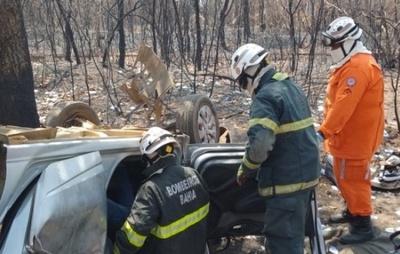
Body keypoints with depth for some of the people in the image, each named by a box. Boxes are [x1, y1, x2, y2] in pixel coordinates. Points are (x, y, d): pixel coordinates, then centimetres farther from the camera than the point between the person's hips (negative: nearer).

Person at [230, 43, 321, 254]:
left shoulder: (265, 97, -18)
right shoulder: (291, 86, 12)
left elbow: (259, 144, -28)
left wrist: (245, 169, -10)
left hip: (286, 179, -10)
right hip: (307, 172, 10)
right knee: (294, 234, 23)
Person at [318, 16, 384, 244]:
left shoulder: (358, 67, -23)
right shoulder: (352, 63, 13)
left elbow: (344, 105, -30)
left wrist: (324, 131, -32)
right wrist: (329, 130, 17)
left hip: (356, 135, -10)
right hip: (349, 133, 10)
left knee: (353, 178, -3)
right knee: (346, 176, 20)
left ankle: (363, 226, 6)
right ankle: (352, 211, 36)